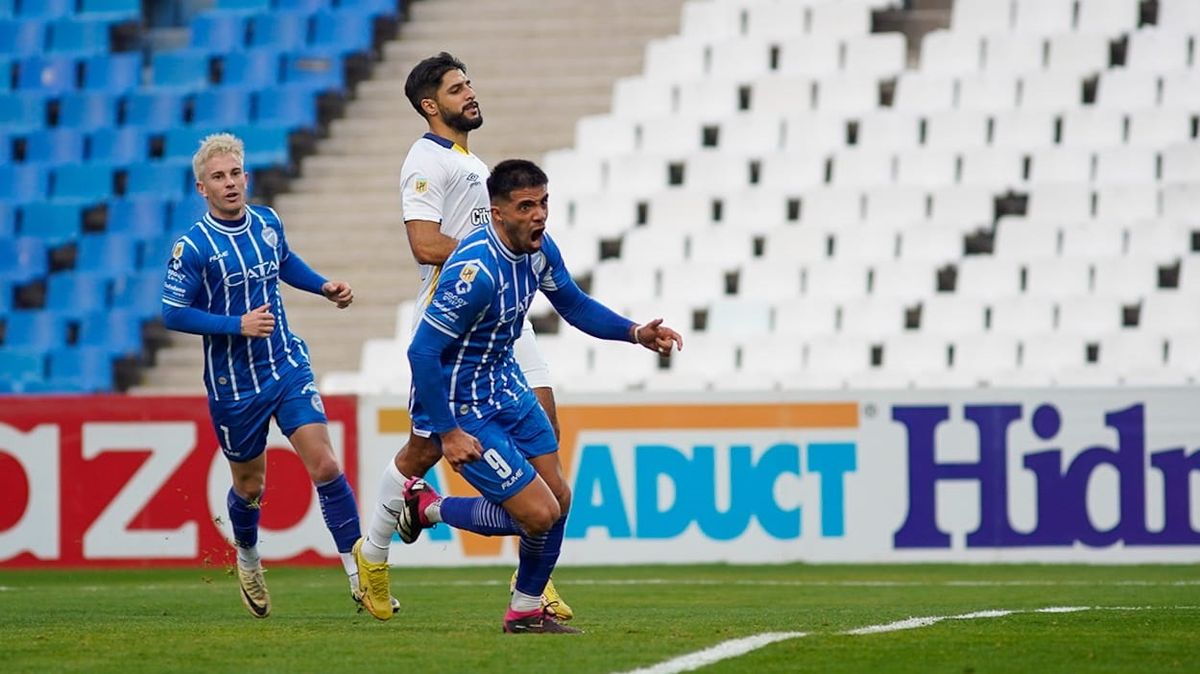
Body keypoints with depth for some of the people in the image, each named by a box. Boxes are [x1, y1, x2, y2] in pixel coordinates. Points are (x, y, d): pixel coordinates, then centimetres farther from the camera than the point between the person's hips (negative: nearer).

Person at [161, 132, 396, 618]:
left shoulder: (268, 222, 3)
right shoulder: (194, 246, -14)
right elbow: (173, 313, -13)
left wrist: (323, 287, 10)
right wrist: (238, 325, -22)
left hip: (288, 368, 3)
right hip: (233, 384, -3)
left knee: (324, 464, -11)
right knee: (250, 486, 12)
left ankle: (358, 574, -8)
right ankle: (247, 560, 43)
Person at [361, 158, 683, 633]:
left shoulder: (539, 248, -4)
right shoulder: (476, 271, -31)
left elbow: (574, 305, 15)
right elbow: (422, 352, -28)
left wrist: (636, 333, 2)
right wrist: (449, 433, -24)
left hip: (507, 389, 9)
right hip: (463, 408, -9)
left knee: (559, 500, 10)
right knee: (538, 514, -11)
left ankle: (526, 611, 28)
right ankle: (429, 507, 11)